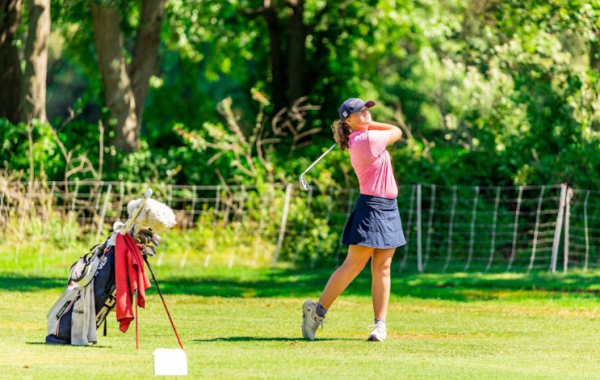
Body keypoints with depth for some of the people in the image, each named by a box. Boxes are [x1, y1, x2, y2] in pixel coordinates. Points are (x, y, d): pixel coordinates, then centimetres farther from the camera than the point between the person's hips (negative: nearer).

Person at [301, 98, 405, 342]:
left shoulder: (358, 140, 10)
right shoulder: (367, 139, -16)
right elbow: (397, 131, -2)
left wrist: (365, 124, 13)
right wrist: (367, 125, 5)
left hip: (388, 209, 9)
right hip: (372, 206, -9)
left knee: (382, 268, 4)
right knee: (353, 266, -5)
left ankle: (380, 324, 3)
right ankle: (318, 310, 5)